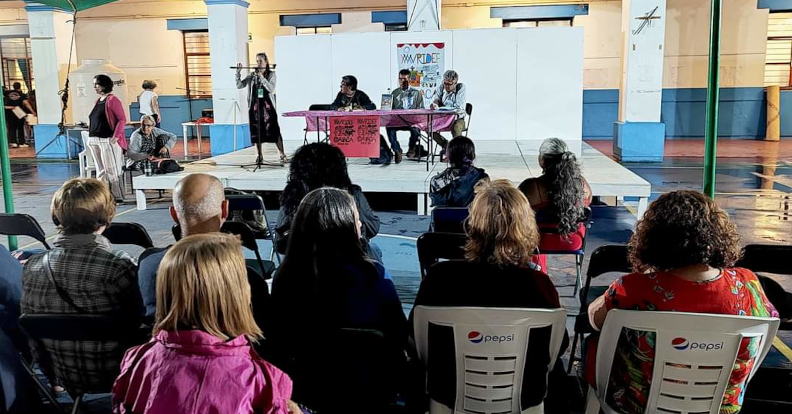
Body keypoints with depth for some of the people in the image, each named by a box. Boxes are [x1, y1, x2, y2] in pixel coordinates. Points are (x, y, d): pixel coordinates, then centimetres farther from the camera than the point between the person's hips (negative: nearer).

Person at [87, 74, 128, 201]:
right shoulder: (98, 101, 17)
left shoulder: (112, 100, -7)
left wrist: (116, 136, -20)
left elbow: (122, 119, -13)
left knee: (111, 170, -4)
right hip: (95, 141, 8)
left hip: (108, 140, -8)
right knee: (101, 170, 10)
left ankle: (117, 196, 4)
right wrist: (90, 136, 14)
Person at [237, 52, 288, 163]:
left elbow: (271, 88, -14)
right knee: (256, 132, 5)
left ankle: (282, 155, -1)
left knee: (274, 130, -7)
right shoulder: (251, 75, 8)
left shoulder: (271, 75, 2)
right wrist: (238, 72, -9)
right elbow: (239, 86, 2)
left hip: (267, 106, -3)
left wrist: (261, 76, -19)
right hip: (254, 106, 3)